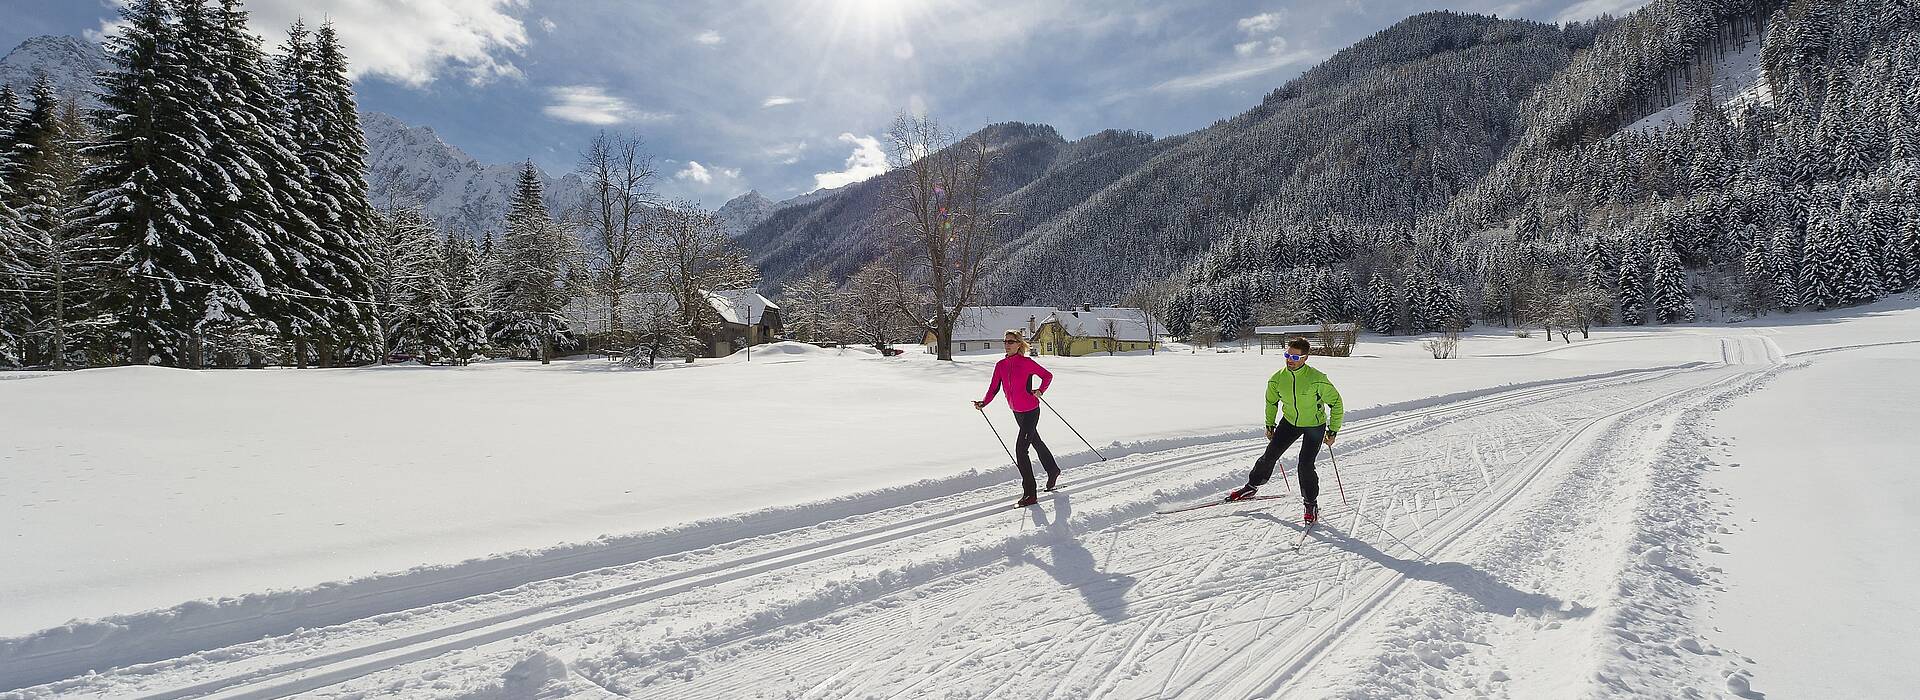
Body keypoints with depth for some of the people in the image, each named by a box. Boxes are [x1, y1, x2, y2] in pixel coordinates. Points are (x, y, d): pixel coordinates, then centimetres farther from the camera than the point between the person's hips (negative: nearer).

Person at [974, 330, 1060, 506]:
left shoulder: (1026, 362, -15)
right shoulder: (1000, 365, 1)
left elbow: (1047, 375, -4)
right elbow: (994, 388, 1)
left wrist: (1040, 391, -19)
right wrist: (984, 403, -14)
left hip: (1030, 411, -7)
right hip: (1016, 412, 7)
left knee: (1020, 449, -14)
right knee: (1036, 442, 25)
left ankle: (1030, 494, -7)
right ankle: (1053, 470, 49)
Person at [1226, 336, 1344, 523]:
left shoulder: (1317, 379, -27)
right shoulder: (1278, 378, -14)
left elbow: (1336, 403, -14)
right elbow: (1271, 401, 6)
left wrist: (1332, 431, -12)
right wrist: (1269, 425, 12)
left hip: (1315, 426, -4)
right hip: (1289, 422, 4)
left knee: (1305, 466, -11)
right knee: (1270, 455, 3)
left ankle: (1310, 503, 11)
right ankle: (1252, 486, 24)